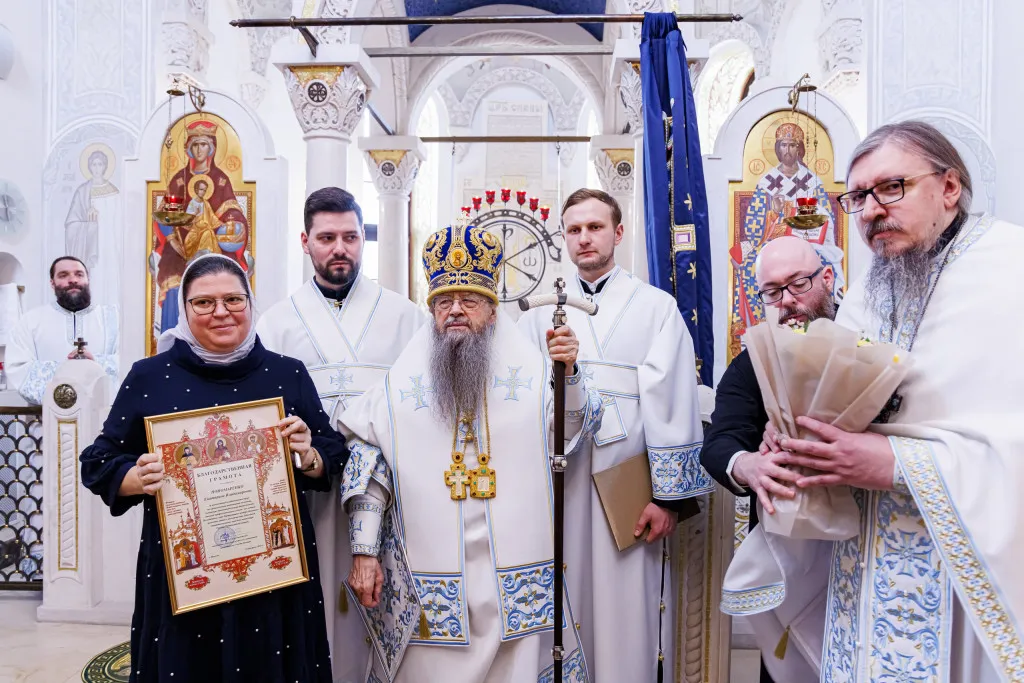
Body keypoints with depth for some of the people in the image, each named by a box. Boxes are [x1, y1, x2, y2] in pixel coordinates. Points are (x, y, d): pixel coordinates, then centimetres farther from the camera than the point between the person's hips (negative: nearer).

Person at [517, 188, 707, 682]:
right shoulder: (544, 313, 11)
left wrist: (669, 494, -7)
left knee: (625, 608, 5)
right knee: (566, 602, 11)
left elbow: (670, 401, -5)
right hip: (558, 479, 3)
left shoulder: (656, 307, 1)